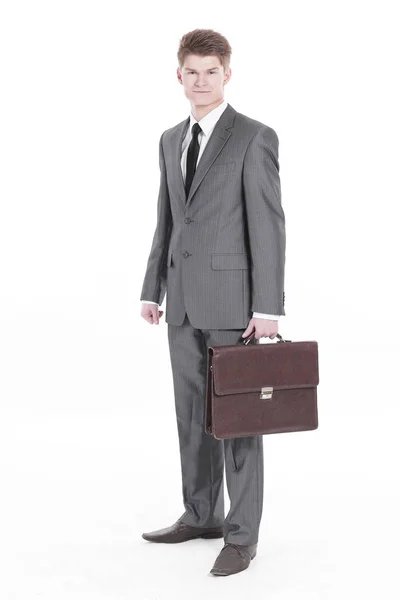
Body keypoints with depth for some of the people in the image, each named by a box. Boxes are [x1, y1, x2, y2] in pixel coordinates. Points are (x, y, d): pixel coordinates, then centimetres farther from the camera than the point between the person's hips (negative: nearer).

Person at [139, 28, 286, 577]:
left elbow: (269, 226, -12)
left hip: (232, 298, -6)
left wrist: (267, 309, -16)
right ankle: (202, 515, 27)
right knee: (192, 413, 13)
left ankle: (241, 535, 10)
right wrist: (152, 290, 12)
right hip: (184, 301, 7)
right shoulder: (171, 140, 13)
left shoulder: (255, 138, -8)